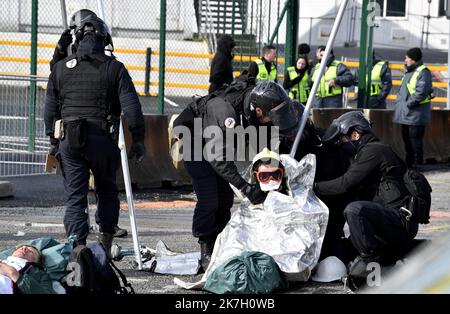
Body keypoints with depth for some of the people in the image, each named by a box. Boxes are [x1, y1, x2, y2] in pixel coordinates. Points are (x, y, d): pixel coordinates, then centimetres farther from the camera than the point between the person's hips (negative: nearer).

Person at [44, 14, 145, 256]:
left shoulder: (60, 68, 7)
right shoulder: (114, 68, -1)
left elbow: (50, 109, 10)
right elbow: (131, 106, -5)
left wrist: (53, 141, 18)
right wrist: (138, 140, 1)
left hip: (69, 142, 1)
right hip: (103, 140, -1)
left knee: (75, 198, 3)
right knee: (107, 192, 19)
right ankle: (105, 242, 14)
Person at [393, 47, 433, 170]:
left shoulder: (423, 72, -14)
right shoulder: (409, 72, 18)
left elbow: (421, 92, -22)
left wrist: (409, 104, -20)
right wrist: (399, 102, 13)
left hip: (415, 114, -10)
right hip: (405, 114, 10)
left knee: (415, 138, -8)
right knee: (406, 137, 16)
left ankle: (417, 163, -3)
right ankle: (409, 162, 26)